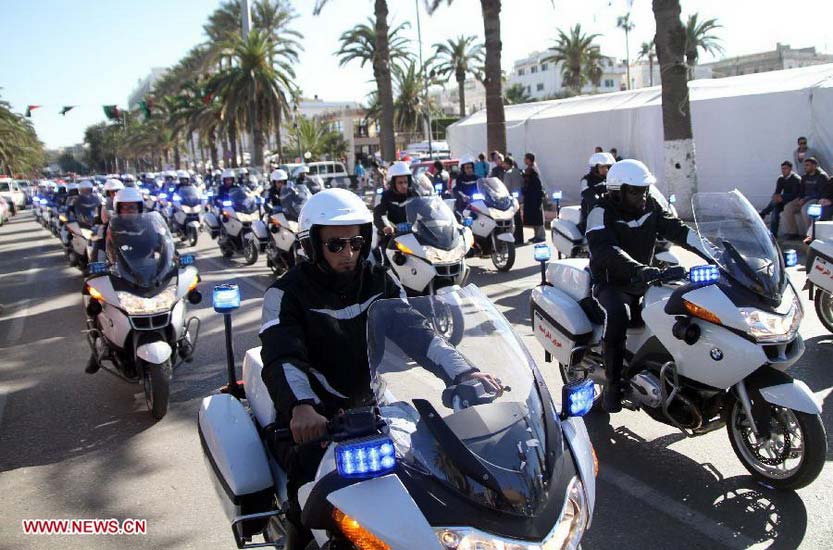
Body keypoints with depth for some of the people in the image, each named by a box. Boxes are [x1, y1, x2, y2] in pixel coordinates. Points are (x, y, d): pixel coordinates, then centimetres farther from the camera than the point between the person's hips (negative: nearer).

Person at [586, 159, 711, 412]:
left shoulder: (652, 206, 5)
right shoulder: (602, 212, -13)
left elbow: (678, 230, -3)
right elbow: (605, 249, -29)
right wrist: (639, 270, -44)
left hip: (645, 279, 6)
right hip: (611, 282, -6)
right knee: (618, 313, -35)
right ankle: (612, 383, -22)